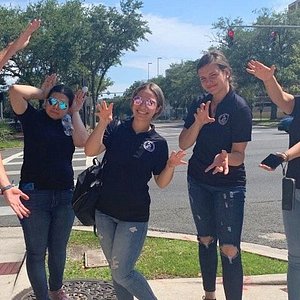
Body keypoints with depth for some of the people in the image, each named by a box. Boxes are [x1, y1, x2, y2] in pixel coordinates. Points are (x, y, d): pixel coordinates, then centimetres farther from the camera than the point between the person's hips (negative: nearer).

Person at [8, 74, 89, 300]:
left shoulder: (69, 124, 9)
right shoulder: (33, 117, -1)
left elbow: (82, 142, -11)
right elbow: (15, 90, -16)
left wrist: (75, 112, -3)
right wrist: (41, 92, -2)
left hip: (65, 196, 4)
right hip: (34, 194, -3)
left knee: (58, 249, 17)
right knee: (36, 252, 3)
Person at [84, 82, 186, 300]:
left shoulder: (158, 143, -4)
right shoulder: (116, 129, -3)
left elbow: (161, 182, -1)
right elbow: (90, 151, -17)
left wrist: (171, 165, -20)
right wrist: (103, 123, -30)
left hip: (135, 216, -3)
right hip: (104, 211, 3)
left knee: (122, 273, -3)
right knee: (115, 269, 17)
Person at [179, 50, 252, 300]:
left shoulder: (240, 108, -14)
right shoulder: (199, 105, 1)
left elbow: (239, 154, -15)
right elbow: (184, 144, -5)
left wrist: (226, 158, -38)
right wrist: (198, 123, -22)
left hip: (229, 185, -5)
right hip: (199, 183, 5)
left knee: (230, 249, -9)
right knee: (205, 240, 16)